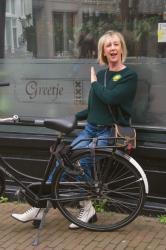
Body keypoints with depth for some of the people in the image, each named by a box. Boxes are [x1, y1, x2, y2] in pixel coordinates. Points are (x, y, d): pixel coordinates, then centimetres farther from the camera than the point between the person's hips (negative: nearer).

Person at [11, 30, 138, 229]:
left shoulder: (129, 76, -5)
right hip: (90, 129, 6)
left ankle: (87, 207, -4)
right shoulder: (101, 74, 14)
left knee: (81, 161, -25)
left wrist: (94, 82, -7)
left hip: (110, 132, -6)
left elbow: (110, 98, -23)